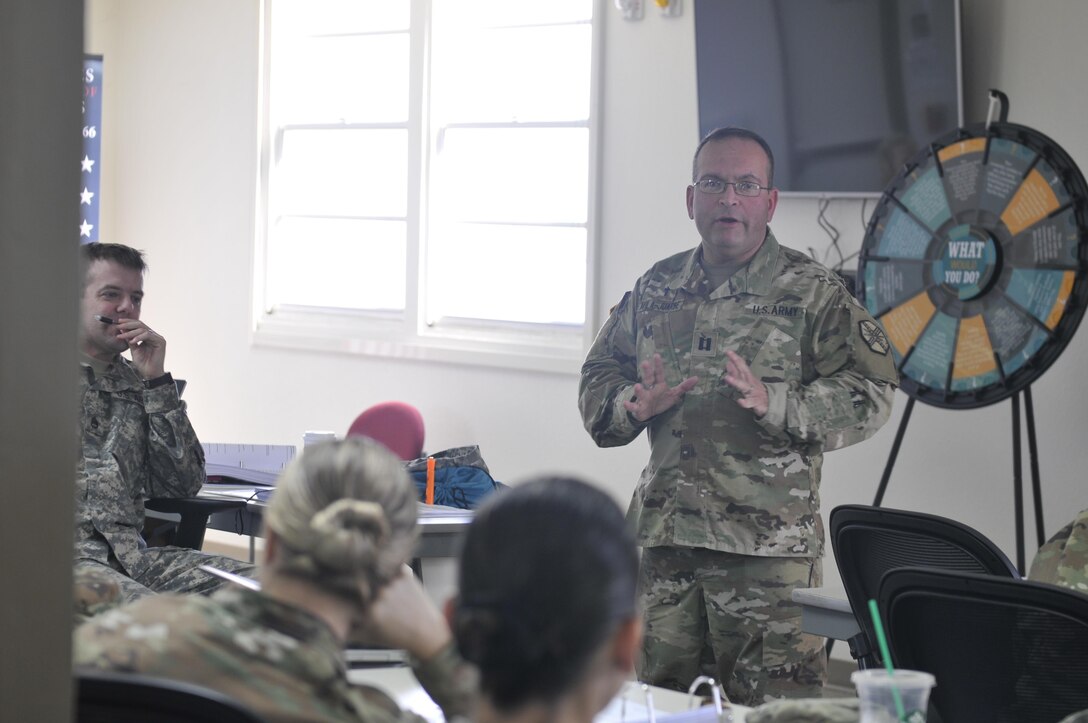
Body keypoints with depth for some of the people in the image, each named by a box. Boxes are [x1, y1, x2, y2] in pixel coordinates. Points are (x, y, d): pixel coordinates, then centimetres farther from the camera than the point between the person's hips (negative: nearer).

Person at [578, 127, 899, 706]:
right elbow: (596, 380, 18)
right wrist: (633, 405, -5)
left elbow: (870, 395, -9)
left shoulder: (814, 293, -1)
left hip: (768, 546, -5)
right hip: (662, 539, 5)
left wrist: (772, 403, -22)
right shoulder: (655, 290, 14)